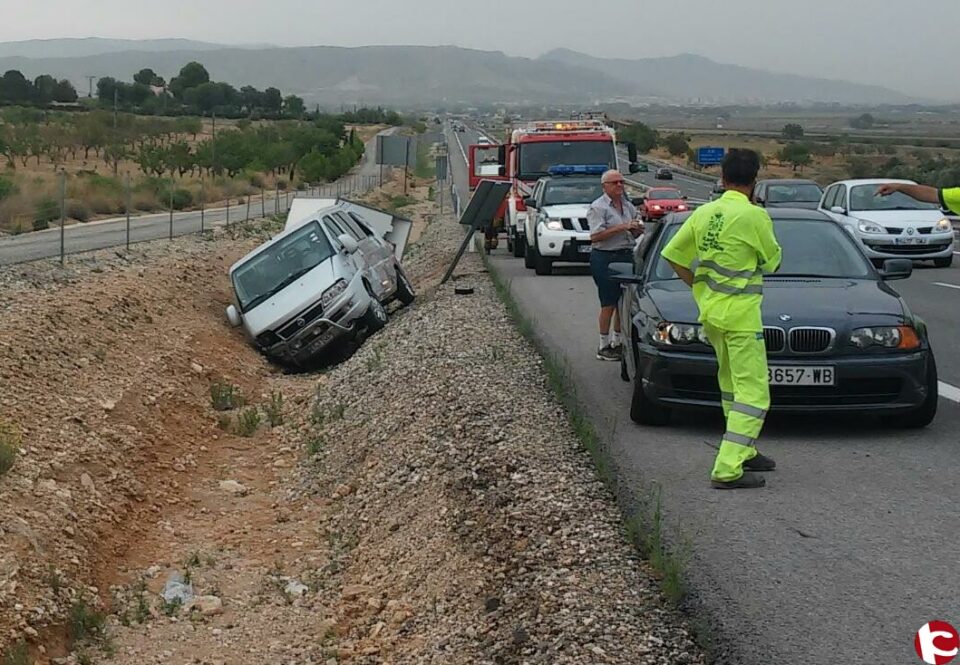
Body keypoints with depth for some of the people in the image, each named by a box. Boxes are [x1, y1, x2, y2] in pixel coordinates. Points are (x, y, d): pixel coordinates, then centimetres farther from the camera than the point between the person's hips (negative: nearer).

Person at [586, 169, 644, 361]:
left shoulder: (628, 206, 16)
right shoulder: (598, 207, -6)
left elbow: (633, 234, 25)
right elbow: (595, 236, -18)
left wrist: (637, 230, 1)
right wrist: (622, 227, -21)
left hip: (626, 256, 7)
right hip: (605, 258, -7)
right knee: (609, 304, -6)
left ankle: (617, 341, 20)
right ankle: (604, 346, 2)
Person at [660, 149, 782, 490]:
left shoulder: (703, 213, 5)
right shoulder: (754, 216, -14)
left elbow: (673, 253, 9)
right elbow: (772, 261, -2)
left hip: (709, 311, 8)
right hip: (740, 314, -8)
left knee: (731, 383, 22)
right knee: (753, 392, -6)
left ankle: (744, 453, 33)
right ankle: (728, 469, -15)